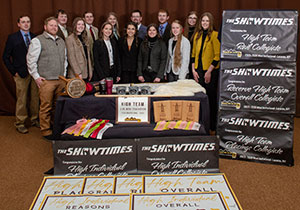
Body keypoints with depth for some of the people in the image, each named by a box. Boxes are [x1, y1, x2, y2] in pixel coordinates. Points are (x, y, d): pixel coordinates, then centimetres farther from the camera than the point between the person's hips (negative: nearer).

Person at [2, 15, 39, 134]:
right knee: (22, 100, 0)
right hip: (21, 74, -3)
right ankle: (20, 124, 12)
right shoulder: (12, 38, 0)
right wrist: (13, 71, -4)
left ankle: (34, 120, 23)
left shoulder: (35, 37, 8)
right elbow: (6, 57, 1)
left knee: (35, 98, 9)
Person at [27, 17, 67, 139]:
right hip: (46, 80, -5)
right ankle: (46, 131, 8)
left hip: (60, 80, 6)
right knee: (46, 107, -2)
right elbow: (31, 60, -5)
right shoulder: (38, 41, -3)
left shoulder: (61, 41, 16)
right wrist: (36, 76, -7)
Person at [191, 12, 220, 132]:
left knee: (211, 99, 2)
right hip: (198, 70, 5)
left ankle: (212, 127, 12)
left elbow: (217, 56, -10)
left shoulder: (215, 35, -6)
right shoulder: (197, 35, 12)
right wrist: (193, 70, 6)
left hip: (211, 71, -5)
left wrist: (209, 71, -13)